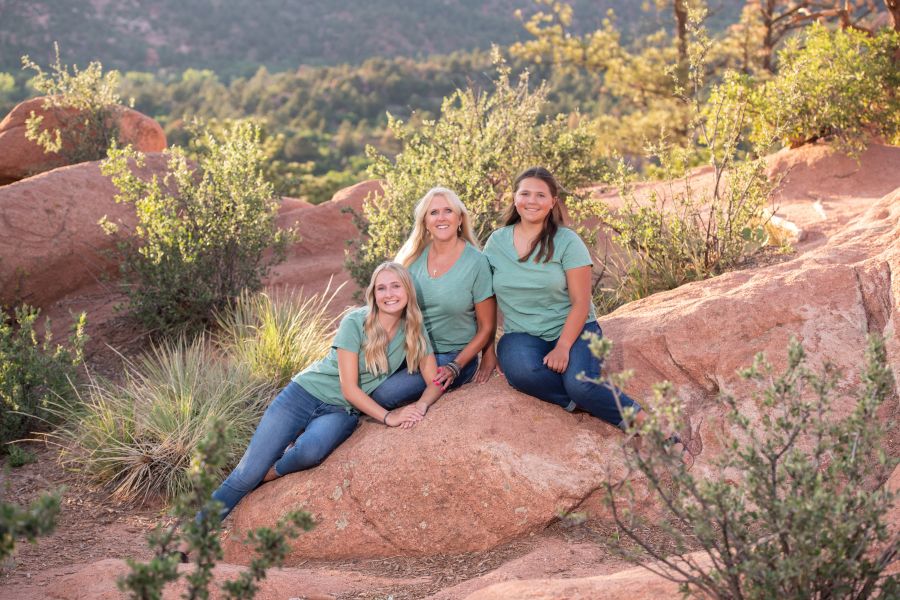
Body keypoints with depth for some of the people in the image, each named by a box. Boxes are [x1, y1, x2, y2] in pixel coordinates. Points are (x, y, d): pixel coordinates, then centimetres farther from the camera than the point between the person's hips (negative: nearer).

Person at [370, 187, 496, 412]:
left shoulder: (476, 262, -10)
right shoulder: (414, 256, 3)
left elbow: (486, 328, -5)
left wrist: (455, 367, -14)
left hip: (454, 356, -4)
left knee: (382, 394, -26)